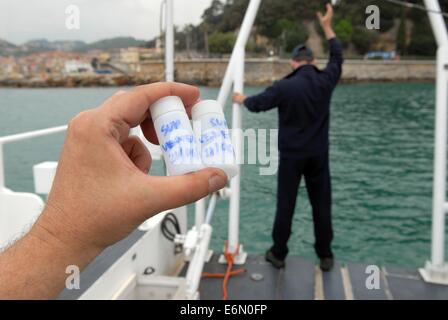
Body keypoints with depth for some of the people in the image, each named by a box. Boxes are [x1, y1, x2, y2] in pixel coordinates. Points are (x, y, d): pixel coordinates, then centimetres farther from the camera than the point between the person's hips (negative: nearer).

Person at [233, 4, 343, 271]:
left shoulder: (285, 86, -11)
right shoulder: (325, 81, -3)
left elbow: (258, 104, 3)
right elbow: (338, 56, 16)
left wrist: (242, 99, 24)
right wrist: (327, 27, 23)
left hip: (291, 155, -2)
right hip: (318, 156, 3)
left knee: (285, 205, 6)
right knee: (322, 205, 10)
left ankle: (278, 254, 16)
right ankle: (325, 257, 18)